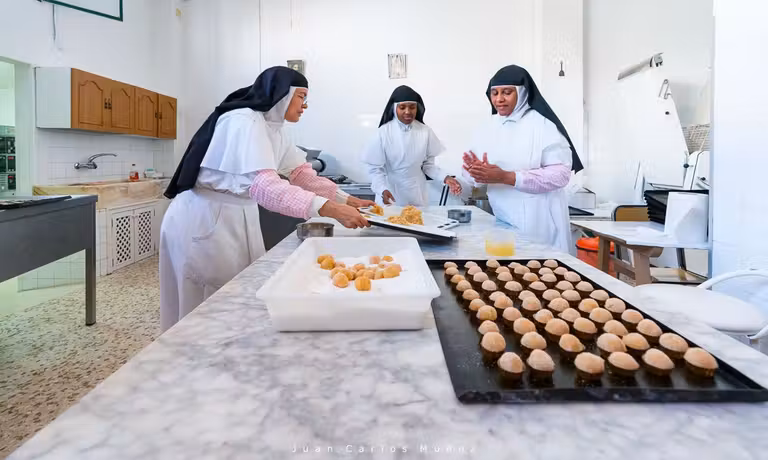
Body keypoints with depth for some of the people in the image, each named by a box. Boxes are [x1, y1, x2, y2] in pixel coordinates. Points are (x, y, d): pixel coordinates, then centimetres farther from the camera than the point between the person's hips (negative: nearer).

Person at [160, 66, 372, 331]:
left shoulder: (273, 128, 8)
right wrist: (328, 208, -45)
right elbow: (263, 185, -37)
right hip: (204, 221, -9)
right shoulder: (244, 121, -23)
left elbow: (301, 173, 9)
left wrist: (346, 200, -3)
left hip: (238, 218, 9)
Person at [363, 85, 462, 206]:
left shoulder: (425, 131, -5)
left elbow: (429, 164, 2)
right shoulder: (384, 132, -12)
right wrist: (383, 190, -26)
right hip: (391, 194, -2)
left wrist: (445, 178, -15)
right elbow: (375, 168, -10)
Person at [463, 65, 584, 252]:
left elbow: (560, 173, -16)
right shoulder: (487, 128, 9)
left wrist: (506, 177, -24)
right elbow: (478, 167, 10)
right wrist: (477, 172, -15)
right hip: (502, 220, 5)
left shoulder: (543, 124, -9)